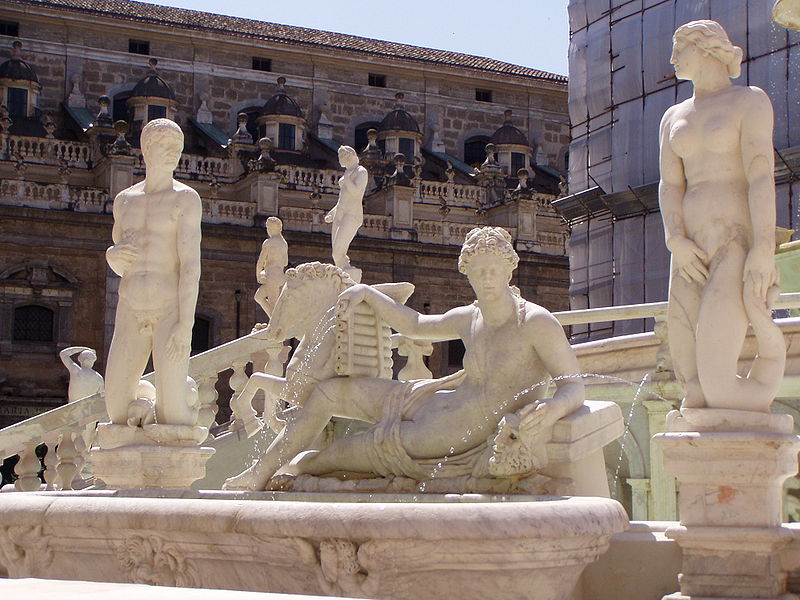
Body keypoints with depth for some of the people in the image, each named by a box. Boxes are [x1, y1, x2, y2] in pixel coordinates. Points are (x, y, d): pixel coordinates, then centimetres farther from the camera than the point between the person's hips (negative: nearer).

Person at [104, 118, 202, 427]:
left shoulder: (186, 199, -2)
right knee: (116, 403, 0)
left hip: (171, 311, -4)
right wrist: (113, 256, -6)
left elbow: (191, 264, -11)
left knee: (172, 407, -12)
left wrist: (186, 324, -20)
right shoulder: (124, 200, 13)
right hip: (130, 313, 4)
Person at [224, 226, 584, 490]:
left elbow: (574, 386, -20)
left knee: (385, 443, -23)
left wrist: (556, 407, -44)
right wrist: (366, 293, 16)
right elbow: (415, 326, 25)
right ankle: (260, 474, 8)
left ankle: (309, 465, 12)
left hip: (477, 431, -8)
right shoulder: (470, 319, 6)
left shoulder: (536, 323, -16)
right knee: (327, 391, 4)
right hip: (439, 403, 8)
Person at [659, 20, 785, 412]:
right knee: (694, 391, -5)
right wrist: (676, 241, -10)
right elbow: (669, 185, 9)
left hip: (738, 247, -6)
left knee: (716, 388, -17)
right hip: (692, 254, 6)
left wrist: (764, 249, -21)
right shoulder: (674, 118, 20)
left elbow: (761, 176, -10)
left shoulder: (750, 101, 2)